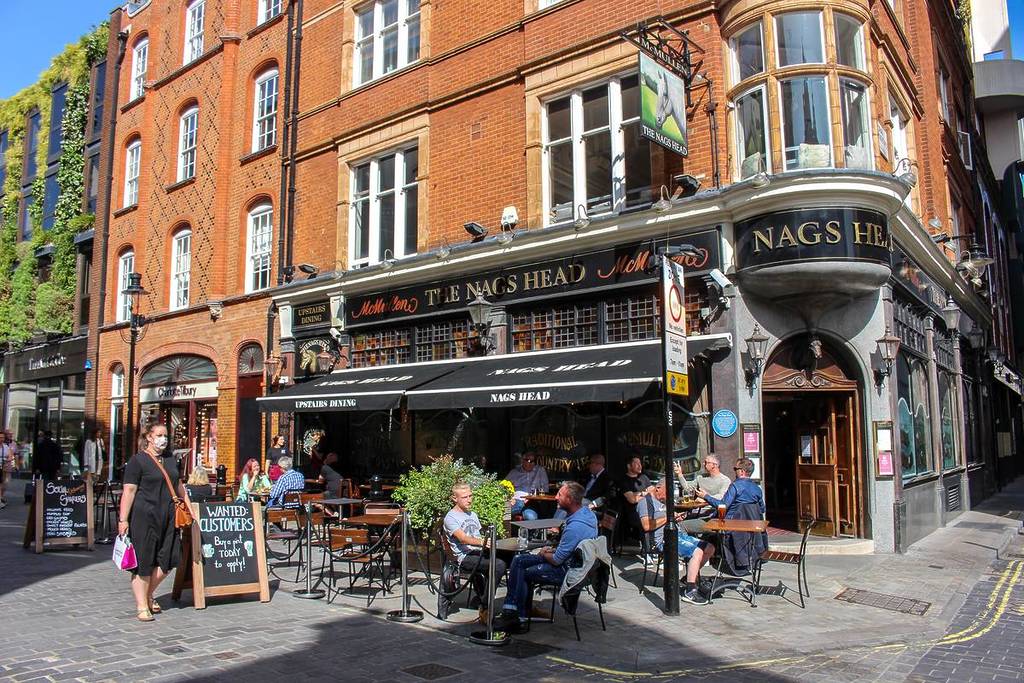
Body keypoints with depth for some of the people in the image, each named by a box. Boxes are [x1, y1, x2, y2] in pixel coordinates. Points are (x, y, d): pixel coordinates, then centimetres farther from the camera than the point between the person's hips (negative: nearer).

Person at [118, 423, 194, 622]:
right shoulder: (138, 460, -6)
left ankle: (148, 595, 27)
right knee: (143, 561, 1)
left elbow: (179, 485, 24)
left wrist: (188, 506, 24)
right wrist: (123, 519, -16)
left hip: (168, 517, 6)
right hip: (144, 517, -6)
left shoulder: (170, 458, 15)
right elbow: (129, 491, -11)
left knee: (166, 561, 6)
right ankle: (142, 606, 11)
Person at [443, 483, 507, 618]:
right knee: (499, 565, -29)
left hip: (479, 553, 8)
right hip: (464, 557, -8)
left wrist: (488, 542, 5)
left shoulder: (473, 515, 25)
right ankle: (485, 609, -19)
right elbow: (463, 539, -17)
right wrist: (483, 542, -34)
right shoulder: (451, 518, -2)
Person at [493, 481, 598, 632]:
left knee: (524, 574, 1)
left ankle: (520, 617, 20)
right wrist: (554, 550, 6)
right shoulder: (587, 511, -1)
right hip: (569, 559, 10)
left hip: (568, 571, -10)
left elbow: (557, 560, -23)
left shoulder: (575, 526, -32)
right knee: (518, 560, 7)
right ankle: (510, 608, 8)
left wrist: (544, 554, -2)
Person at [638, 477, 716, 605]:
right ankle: (689, 592, -22)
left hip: (678, 534, 10)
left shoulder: (663, 501, 24)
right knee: (697, 552, -27)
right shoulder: (646, 501, -7)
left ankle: (691, 576, 13)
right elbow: (647, 526, -20)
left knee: (710, 548, 3)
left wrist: (676, 518, 10)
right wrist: (667, 518, -14)